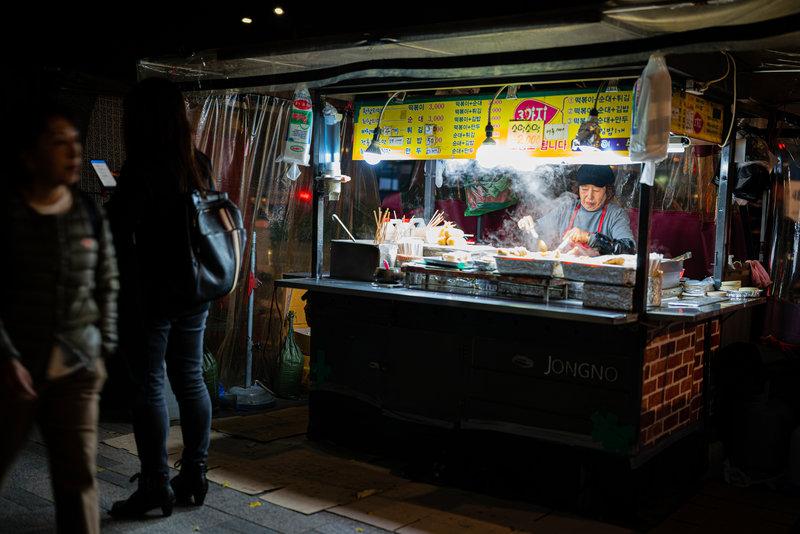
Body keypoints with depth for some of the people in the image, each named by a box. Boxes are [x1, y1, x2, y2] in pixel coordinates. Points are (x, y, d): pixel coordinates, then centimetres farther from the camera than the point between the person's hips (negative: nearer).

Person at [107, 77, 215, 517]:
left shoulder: (141, 168, -14)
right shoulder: (198, 164, 7)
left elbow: (120, 236, -17)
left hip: (153, 292, -7)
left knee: (148, 385, 2)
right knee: (190, 380, 13)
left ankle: (156, 487, 8)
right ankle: (194, 477, 22)